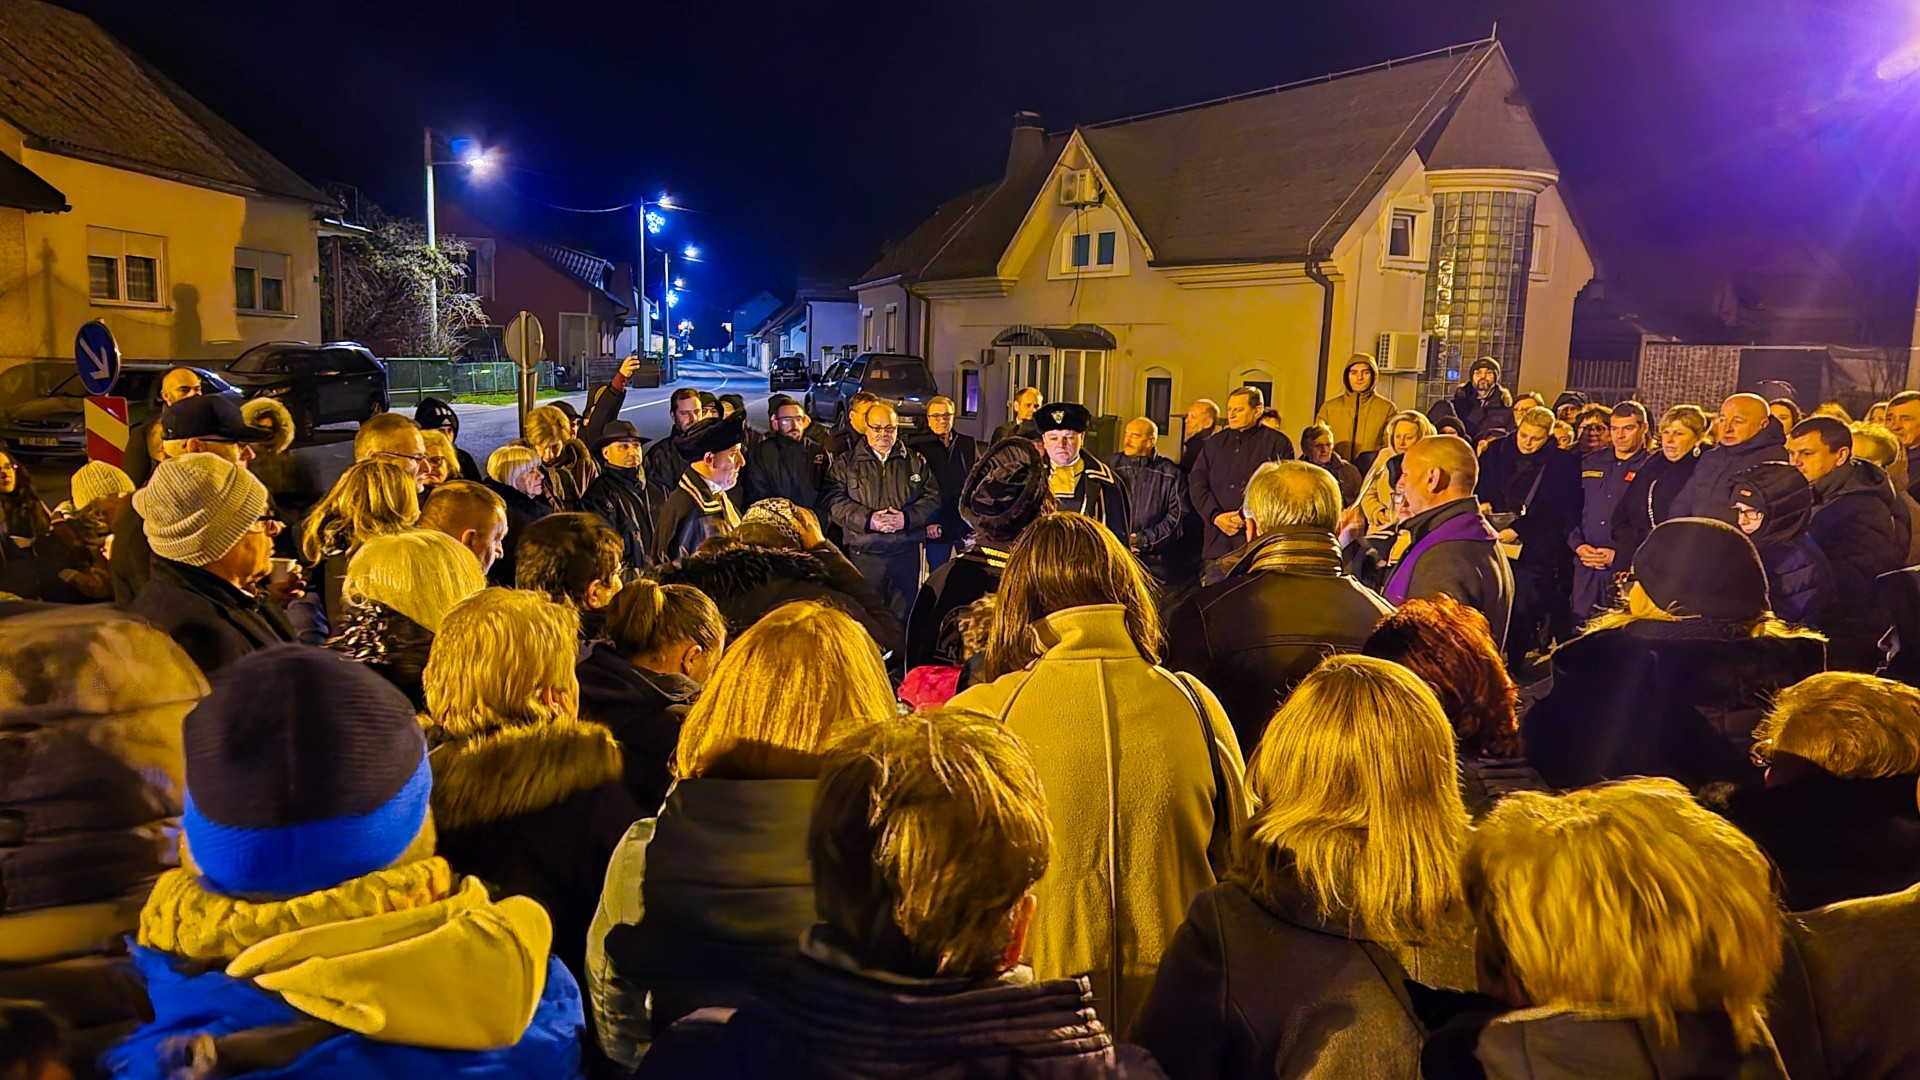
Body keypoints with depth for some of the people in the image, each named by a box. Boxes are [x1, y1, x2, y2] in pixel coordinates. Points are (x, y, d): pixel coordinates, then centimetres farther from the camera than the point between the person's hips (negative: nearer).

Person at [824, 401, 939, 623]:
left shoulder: (916, 462, 12)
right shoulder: (845, 463, 7)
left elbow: (933, 498, 5)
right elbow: (835, 501, -4)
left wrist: (907, 517, -13)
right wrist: (868, 519, -18)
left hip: (906, 554, 1)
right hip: (864, 555, -1)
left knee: (903, 618, 5)